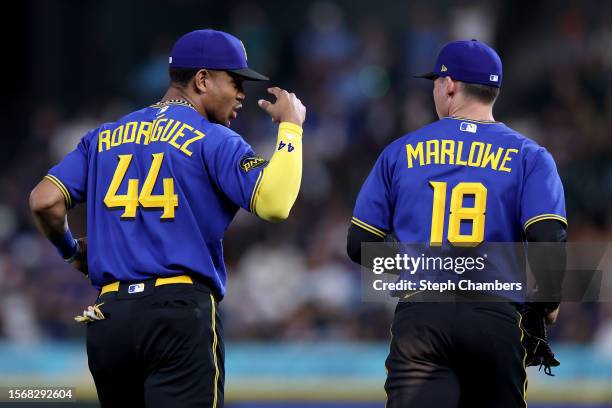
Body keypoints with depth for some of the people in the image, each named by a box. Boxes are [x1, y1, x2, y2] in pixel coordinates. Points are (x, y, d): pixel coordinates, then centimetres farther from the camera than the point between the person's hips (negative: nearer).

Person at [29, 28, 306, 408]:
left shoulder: (105, 137, 16)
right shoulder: (213, 140, 0)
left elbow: (45, 201, 6)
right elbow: (273, 204, -13)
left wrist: (71, 251, 26)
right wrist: (290, 126, 0)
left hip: (107, 318, 6)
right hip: (180, 313, -6)